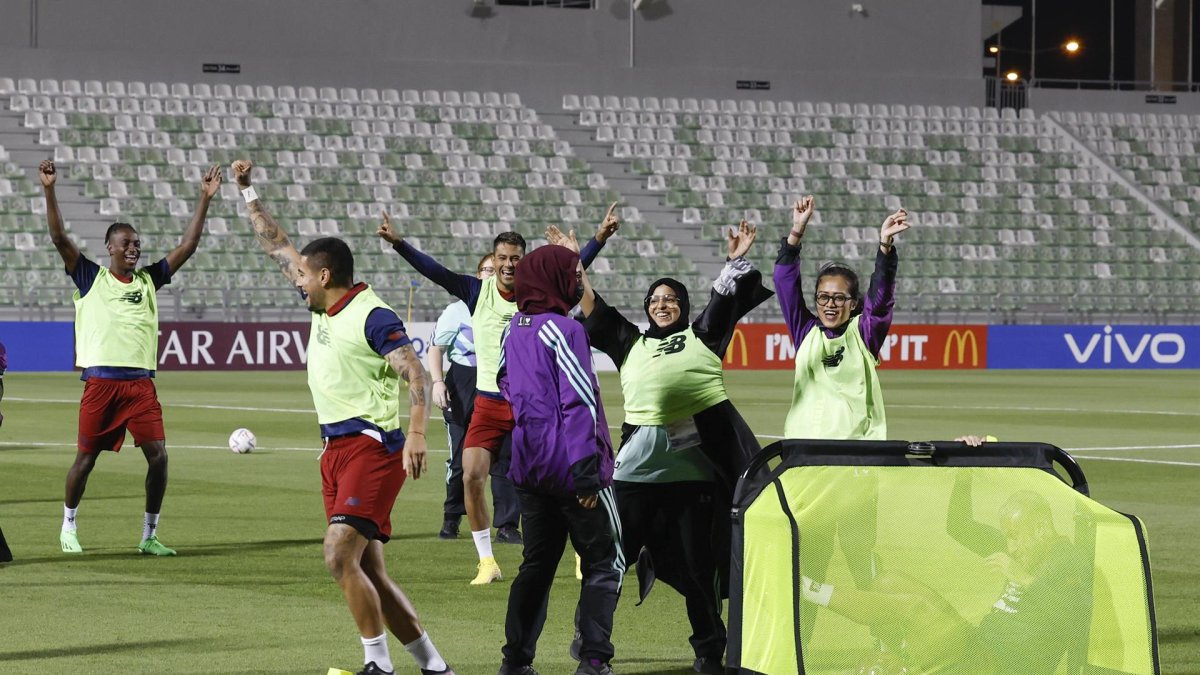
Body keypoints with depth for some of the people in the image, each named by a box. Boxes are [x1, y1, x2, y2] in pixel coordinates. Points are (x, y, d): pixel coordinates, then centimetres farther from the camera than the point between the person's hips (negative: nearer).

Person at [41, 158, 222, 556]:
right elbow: (59, 238, -5)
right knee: (86, 456, 4)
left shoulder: (149, 280, 12)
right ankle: (69, 527, 24)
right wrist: (49, 191, -16)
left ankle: (149, 535, 3)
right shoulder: (91, 277, 4)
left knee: (158, 455, -8)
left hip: (140, 382, 3)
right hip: (101, 381, -3)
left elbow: (187, 246, 9)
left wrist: (205, 200, 2)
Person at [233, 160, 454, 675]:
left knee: (339, 555, -19)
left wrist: (416, 432, -34)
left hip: (372, 445, -9)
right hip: (336, 449, 9)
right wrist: (247, 192, 26)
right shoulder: (325, 308, 13)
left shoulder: (371, 316, -11)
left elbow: (414, 372, -21)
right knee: (369, 573, 5)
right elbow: (277, 248, 24)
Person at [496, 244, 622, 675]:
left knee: (537, 562, 15)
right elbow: (579, 401, -19)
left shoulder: (514, 331, 10)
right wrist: (587, 469, -21)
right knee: (605, 562, 0)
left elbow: (505, 385, 22)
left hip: (529, 468, 7)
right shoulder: (563, 330, -14)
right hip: (569, 464, -7)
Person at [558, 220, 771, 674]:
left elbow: (726, 298, 9)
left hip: (694, 460, -2)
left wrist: (736, 260, -4)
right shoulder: (631, 343, 21)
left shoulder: (702, 336, 16)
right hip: (639, 461, 2)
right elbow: (593, 310, 18)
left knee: (697, 560, 3)